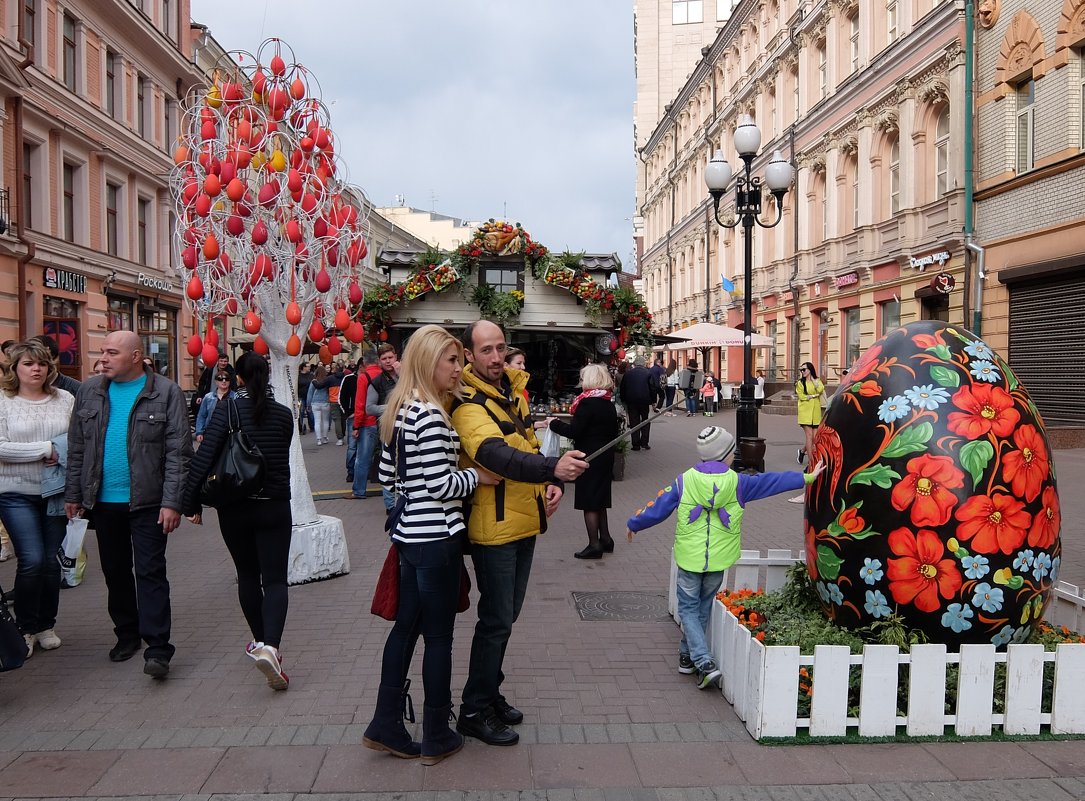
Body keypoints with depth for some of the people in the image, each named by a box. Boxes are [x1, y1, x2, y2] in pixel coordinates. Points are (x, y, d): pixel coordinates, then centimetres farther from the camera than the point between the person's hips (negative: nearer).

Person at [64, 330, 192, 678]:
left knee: (150, 572, -4)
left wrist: (172, 502, -14)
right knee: (115, 571, 15)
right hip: (103, 502, 5)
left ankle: (157, 648, 0)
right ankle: (126, 633, 31)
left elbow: (178, 452, -9)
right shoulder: (89, 392, 6)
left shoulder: (166, 393, -7)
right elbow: (77, 448, 11)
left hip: (147, 502, -5)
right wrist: (73, 494, 7)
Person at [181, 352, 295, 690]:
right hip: (275, 508, 0)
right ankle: (270, 645, -21)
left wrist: (191, 502, -9)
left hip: (234, 508, 0)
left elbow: (205, 455, -16)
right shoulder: (283, 414, -1)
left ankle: (261, 642, 29)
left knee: (248, 575, 17)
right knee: (275, 579, -1)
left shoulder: (227, 409, -9)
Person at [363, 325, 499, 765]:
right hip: (437, 539, -9)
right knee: (439, 636, 4)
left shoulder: (400, 410, 9)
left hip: (409, 534, 9)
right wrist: (478, 475, -5)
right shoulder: (431, 415, -20)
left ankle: (385, 726, 28)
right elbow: (443, 485, -20)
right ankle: (437, 738, 19)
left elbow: (388, 476, 15)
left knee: (406, 626, 17)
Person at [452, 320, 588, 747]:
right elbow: (496, 455, -36)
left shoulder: (514, 393, 10)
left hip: (523, 522, 9)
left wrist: (550, 483, 0)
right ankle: (474, 711, 14)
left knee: (506, 615, 18)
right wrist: (552, 468, -51)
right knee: (497, 619, -1)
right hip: (493, 527, -8)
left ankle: (489, 692, 34)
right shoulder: (469, 405, -19)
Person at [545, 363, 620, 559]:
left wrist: (554, 423, -8)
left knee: (589, 502, -1)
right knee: (599, 499, 18)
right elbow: (614, 432, 15)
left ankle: (594, 545, 3)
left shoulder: (588, 403, -18)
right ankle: (605, 538, 25)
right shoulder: (609, 404, 9)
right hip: (606, 456, 9)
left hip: (590, 458, -9)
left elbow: (574, 431, -21)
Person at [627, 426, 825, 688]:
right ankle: (688, 654, 32)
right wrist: (807, 477, 20)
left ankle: (704, 664, -6)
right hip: (719, 559, 2)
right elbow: (772, 481, 6)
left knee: (688, 608, 8)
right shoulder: (737, 482, -5)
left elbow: (657, 508, 0)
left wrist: (633, 524, 17)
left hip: (689, 558, -2)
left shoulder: (684, 481, -7)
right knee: (703, 607, 20)